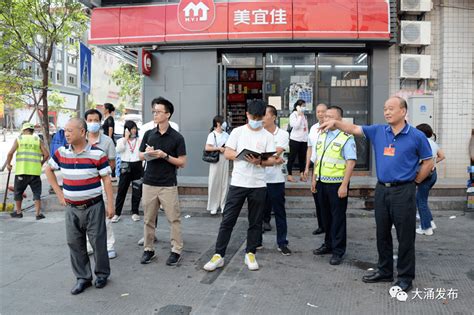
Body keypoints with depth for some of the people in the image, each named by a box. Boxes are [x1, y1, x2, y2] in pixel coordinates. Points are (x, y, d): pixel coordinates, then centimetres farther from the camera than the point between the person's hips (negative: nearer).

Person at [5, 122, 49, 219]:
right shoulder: (38, 140, 7)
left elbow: (10, 153, -5)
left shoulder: (19, 139, 5)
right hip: (35, 171, 0)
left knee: (18, 192, 16)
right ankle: (38, 213, 3)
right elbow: (46, 154, -1)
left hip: (21, 171, 0)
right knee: (37, 192, 7)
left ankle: (18, 212, 25)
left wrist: (8, 164, 10)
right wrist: (41, 163, 16)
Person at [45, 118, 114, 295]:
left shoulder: (97, 154, -12)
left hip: (93, 206, -4)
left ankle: (102, 274, 25)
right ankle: (83, 278, 23)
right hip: (71, 208, 4)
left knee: (98, 241, 5)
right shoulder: (61, 153, 0)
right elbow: (48, 170, 17)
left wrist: (110, 204, -10)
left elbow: (106, 180, -8)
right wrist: (59, 193, 10)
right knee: (75, 243, 9)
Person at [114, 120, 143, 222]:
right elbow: (118, 150, -13)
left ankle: (135, 212, 19)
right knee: (121, 191, 1)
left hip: (138, 167, 1)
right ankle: (117, 213, 8)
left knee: (137, 191, 6)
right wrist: (126, 137, -10)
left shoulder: (140, 140, 6)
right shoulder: (121, 140, 7)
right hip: (125, 167, 0)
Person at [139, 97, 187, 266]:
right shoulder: (148, 134, 6)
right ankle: (148, 249, 21)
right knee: (149, 219, 10)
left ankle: (176, 250, 12)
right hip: (149, 183, 4)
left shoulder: (177, 137, -5)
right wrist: (148, 153, -9)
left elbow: (182, 162, -5)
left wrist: (165, 156, -17)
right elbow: (141, 156, 13)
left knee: (174, 219, 1)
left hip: (168, 185, -3)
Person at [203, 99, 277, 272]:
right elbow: (227, 153, -1)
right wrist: (243, 155, -17)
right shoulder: (238, 131, 3)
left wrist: (259, 162, -21)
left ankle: (250, 254, 23)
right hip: (238, 183, -1)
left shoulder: (267, 136, 4)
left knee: (255, 222, 9)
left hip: (258, 185, 1)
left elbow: (272, 160, -1)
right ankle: (219, 255, 9)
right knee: (228, 220, 1)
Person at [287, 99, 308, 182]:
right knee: (292, 157, -1)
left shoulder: (304, 116, 14)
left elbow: (306, 128, 17)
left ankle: (302, 174, 14)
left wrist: (307, 138, 10)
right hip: (295, 139, -6)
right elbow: (296, 126, -17)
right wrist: (300, 116, -13)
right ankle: (290, 175, 4)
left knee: (302, 157, 8)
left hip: (304, 140, 6)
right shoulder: (293, 115, -5)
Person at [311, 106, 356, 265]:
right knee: (325, 215, 16)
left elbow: (351, 162, -17)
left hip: (336, 183, -7)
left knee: (338, 217, 2)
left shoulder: (346, 138, -12)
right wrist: (314, 179, 15)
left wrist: (344, 185, -21)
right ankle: (328, 244, 31)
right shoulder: (321, 136, 11)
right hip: (321, 182, 7)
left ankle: (338, 250, 13)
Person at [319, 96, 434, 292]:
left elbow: (428, 162, 3)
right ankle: (385, 271, 30)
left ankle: (406, 277, 18)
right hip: (381, 190, 5)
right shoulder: (378, 131, 5)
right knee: (382, 234, 15)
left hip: (403, 191, -4)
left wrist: (414, 182, 1)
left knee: (405, 237, 4)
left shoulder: (416, 136, -5)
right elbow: (353, 129, 1)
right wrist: (335, 122, -14)